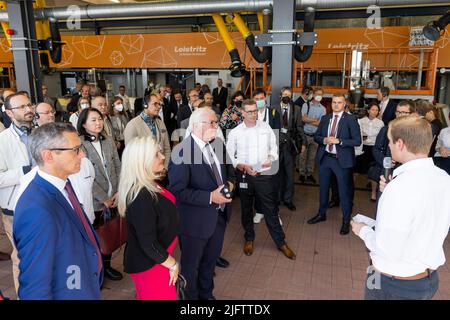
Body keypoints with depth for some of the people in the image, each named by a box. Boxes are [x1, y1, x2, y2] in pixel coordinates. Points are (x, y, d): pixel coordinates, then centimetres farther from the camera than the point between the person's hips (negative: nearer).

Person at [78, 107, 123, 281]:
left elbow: (118, 167, 6)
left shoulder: (108, 141, 5)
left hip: (113, 198, 4)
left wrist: (118, 193, -3)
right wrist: (104, 198, -11)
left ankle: (106, 265, 33)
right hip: (93, 200, -4)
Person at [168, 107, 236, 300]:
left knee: (210, 260, 26)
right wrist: (210, 197, -28)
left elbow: (228, 170, 15)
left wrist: (230, 182, -6)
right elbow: (177, 190, -24)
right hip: (196, 219, -7)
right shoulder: (181, 152, -22)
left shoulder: (218, 144, 0)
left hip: (219, 215, 7)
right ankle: (190, 296, 42)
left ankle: (206, 294, 50)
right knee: (191, 264, 16)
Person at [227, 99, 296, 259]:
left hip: (264, 174, 0)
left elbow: (273, 147, 9)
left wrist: (271, 159, -11)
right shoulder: (235, 132, -3)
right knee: (246, 209, 15)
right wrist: (243, 167, -16)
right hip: (244, 175, 0)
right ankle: (249, 239, 36)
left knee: (271, 210, 6)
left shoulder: (266, 127, 1)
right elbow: (229, 155, -3)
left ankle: (281, 242, 20)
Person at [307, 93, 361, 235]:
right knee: (323, 187, 19)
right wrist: (324, 140, -11)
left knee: (344, 191, 5)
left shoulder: (351, 119, -7)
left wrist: (339, 141, -21)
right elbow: (316, 136, 10)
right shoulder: (325, 118, 7)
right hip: (325, 158, 5)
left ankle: (346, 221, 21)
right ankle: (321, 214, 38)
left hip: (342, 160, -5)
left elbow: (357, 141, -12)